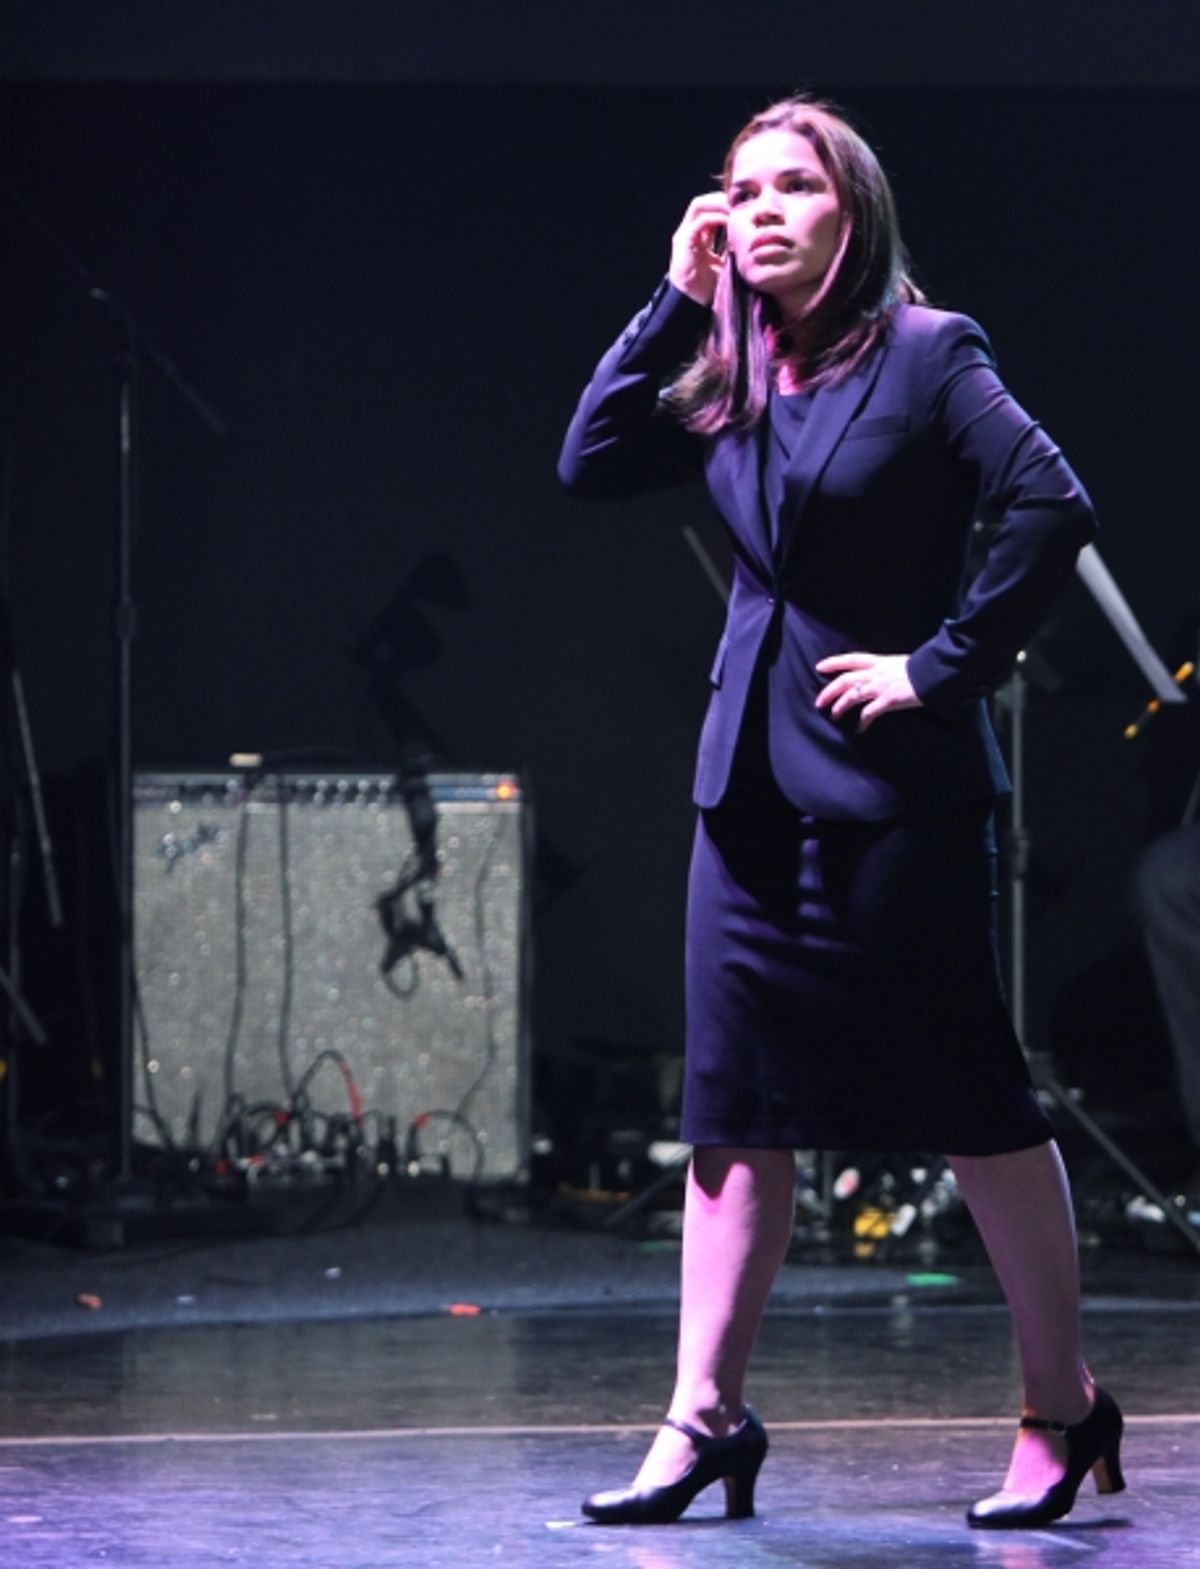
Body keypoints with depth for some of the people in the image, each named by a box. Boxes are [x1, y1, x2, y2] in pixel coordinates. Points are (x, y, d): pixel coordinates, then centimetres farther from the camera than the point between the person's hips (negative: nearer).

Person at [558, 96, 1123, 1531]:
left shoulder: (925, 355, -7)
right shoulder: (724, 379, 11)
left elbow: (1051, 506, -16)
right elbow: (589, 465, 2)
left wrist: (942, 665, -16)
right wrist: (674, 303, -2)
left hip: (893, 781, -6)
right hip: (752, 773, 6)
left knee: (970, 1094, 1)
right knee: (735, 1102, 4)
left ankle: (1063, 1408, 12)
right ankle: (705, 1418, 8)